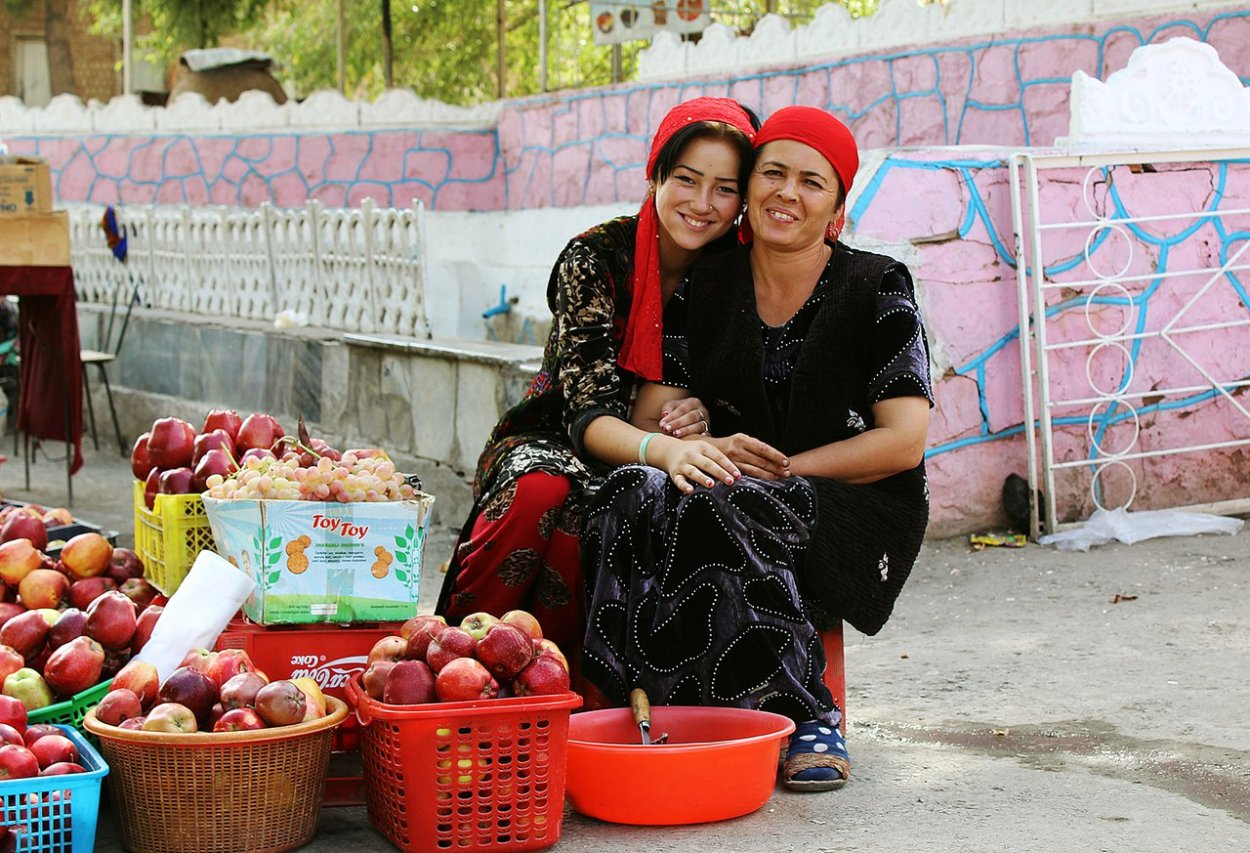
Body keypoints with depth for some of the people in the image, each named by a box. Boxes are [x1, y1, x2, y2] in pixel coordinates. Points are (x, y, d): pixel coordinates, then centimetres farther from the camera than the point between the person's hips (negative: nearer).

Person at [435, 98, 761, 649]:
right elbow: (591, 411, -24)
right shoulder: (597, 257, -15)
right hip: (553, 441, -1)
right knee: (540, 490, -37)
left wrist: (702, 415, -23)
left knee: (584, 515, -35)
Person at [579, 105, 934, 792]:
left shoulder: (876, 289, -1)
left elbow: (903, 441, -7)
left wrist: (779, 471, -14)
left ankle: (807, 720, -18)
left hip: (852, 519, -3)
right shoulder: (705, 290, 9)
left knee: (732, 511, -35)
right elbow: (648, 420, 4)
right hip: (739, 501, 3)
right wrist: (677, 449, -20)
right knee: (634, 495, -30)